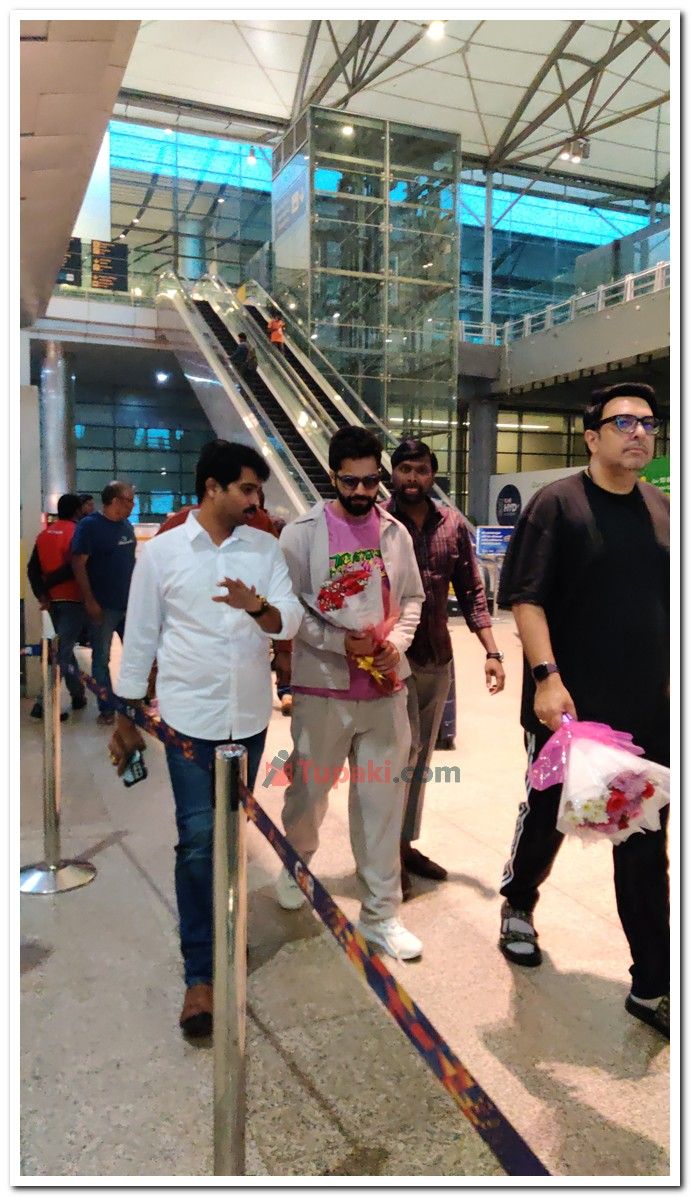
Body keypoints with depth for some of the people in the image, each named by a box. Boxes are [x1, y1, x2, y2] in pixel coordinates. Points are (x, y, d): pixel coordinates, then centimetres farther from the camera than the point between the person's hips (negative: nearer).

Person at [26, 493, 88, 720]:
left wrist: (41, 594, -4)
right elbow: (74, 567, -19)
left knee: (64, 647, 18)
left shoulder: (44, 534, 9)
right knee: (62, 651, -6)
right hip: (73, 599, -6)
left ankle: (78, 695, 25)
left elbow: (33, 568, 2)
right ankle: (44, 703, -11)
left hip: (53, 599, 6)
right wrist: (49, 583, -7)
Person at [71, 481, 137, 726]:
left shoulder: (127, 526, 9)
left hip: (130, 603, 6)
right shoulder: (89, 525, -10)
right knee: (102, 659, 4)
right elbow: (78, 564, -13)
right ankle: (107, 709, 14)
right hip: (103, 606, -6)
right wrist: (89, 601, -17)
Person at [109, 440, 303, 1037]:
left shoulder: (266, 548, 2)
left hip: (250, 715, 3)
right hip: (189, 716, -3)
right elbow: (140, 637, 1)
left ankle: (216, 924, 40)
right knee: (198, 839, -5)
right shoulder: (160, 551, -3)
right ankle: (200, 973, 7)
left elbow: (291, 618, -7)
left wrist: (257, 606, -29)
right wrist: (126, 716, 4)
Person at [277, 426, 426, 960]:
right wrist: (340, 641, -18)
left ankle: (381, 913, 21)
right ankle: (297, 864, 45)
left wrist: (396, 643, -7)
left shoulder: (396, 533, 5)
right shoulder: (302, 532, -5)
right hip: (323, 688, -2)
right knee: (308, 789, 14)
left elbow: (412, 599, 11)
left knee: (382, 801, 7)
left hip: (385, 689, 3)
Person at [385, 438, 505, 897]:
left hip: (439, 659, 5)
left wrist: (491, 652, -1)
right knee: (404, 751, -8)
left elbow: (471, 592, 6)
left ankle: (405, 844, 30)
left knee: (420, 757, 14)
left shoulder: (453, 524, 3)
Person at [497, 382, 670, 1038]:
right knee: (547, 818, 15)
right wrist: (546, 677, -21)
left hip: (648, 711, 4)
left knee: (644, 848, 10)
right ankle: (518, 907, 44)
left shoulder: (662, 512, 9)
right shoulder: (557, 503, -7)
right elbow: (525, 597, -13)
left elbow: (671, 605, 16)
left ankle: (652, 985, 23)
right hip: (569, 706, -4)